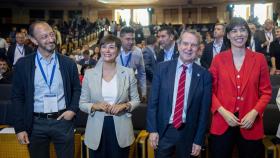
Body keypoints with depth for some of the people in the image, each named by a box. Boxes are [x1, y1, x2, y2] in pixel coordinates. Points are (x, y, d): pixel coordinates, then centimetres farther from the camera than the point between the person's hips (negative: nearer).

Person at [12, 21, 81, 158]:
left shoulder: (68, 63, 1)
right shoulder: (23, 64, -2)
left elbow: (77, 89, 10)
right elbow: (17, 97, 0)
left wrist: (73, 109, -6)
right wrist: (19, 128, -3)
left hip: (62, 121, 1)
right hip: (36, 124, 0)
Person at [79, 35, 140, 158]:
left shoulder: (128, 73, -1)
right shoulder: (89, 74, 0)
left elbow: (136, 100, 6)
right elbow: (82, 103, 3)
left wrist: (125, 105, -14)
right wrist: (94, 106, -16)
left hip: (121, 130, 0)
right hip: (97, 130, 0)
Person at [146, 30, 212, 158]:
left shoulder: (204, 75, -4)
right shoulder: (162, 68, -4)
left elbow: (204, 110, -2)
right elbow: (153, 101, -1)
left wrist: (199, 140, -2)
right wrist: (152, 130, -5)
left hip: (188, 133, 0)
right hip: (164, 131, 0)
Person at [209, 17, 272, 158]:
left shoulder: (259, 59, 1)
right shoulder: (218, 59, 0)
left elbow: (266, 92, 4)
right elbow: (210, 90, 2)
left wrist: (254, 112, -11)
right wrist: (222, 111, -11)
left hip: (250, 125, 1)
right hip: (222, 123, 0)